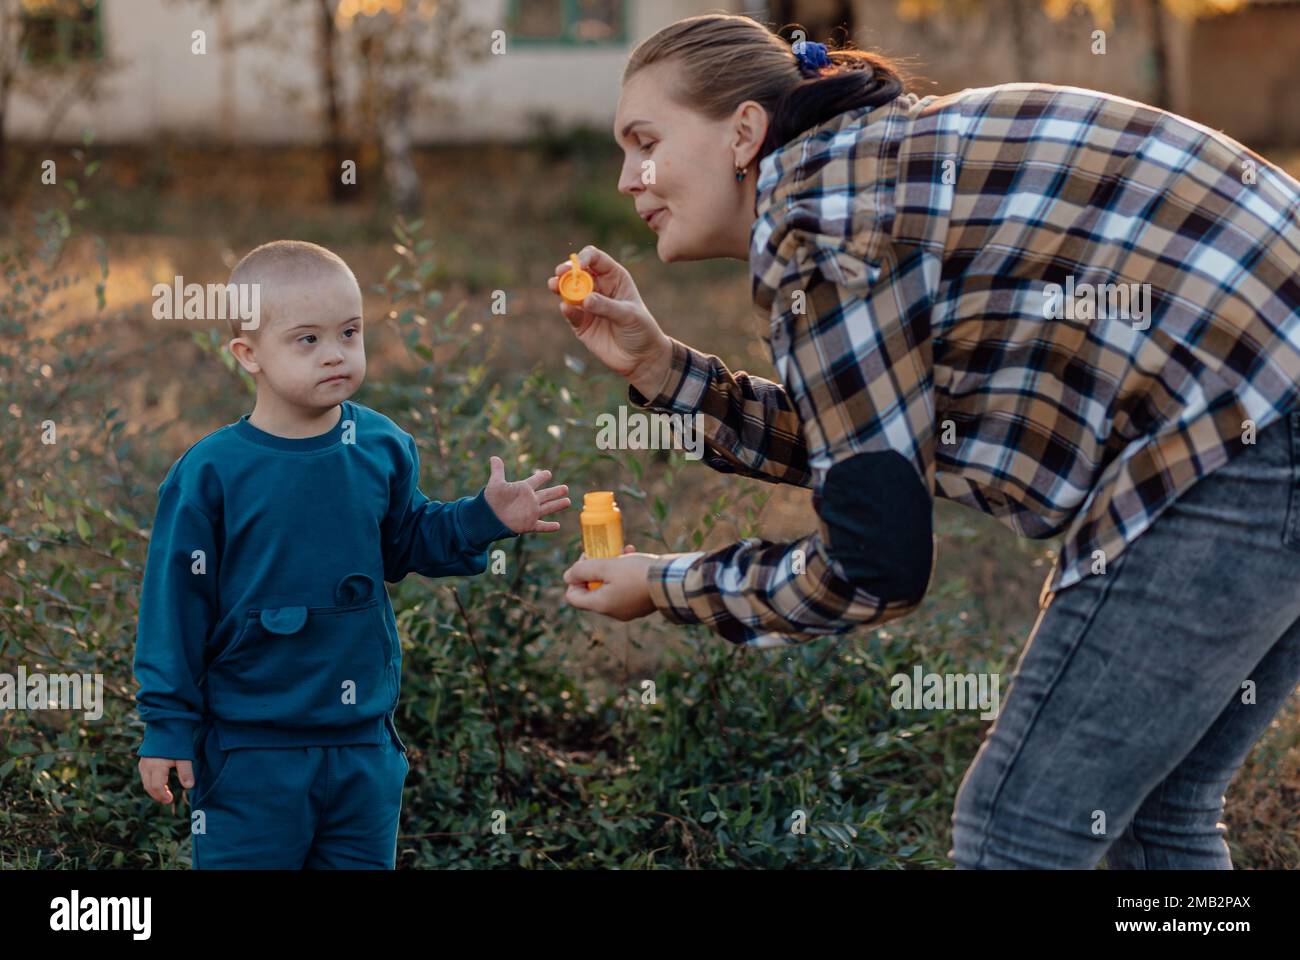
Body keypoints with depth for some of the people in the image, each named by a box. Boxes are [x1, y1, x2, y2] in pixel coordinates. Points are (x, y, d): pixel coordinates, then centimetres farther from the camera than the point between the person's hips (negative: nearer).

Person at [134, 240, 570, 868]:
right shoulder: (209, 474, -13)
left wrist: (484, 518, -3)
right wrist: (167, 727, -5)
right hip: (249, 751, -4)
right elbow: (177, 603, -7)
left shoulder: (382, 447, -1)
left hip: (365, 744, 4)